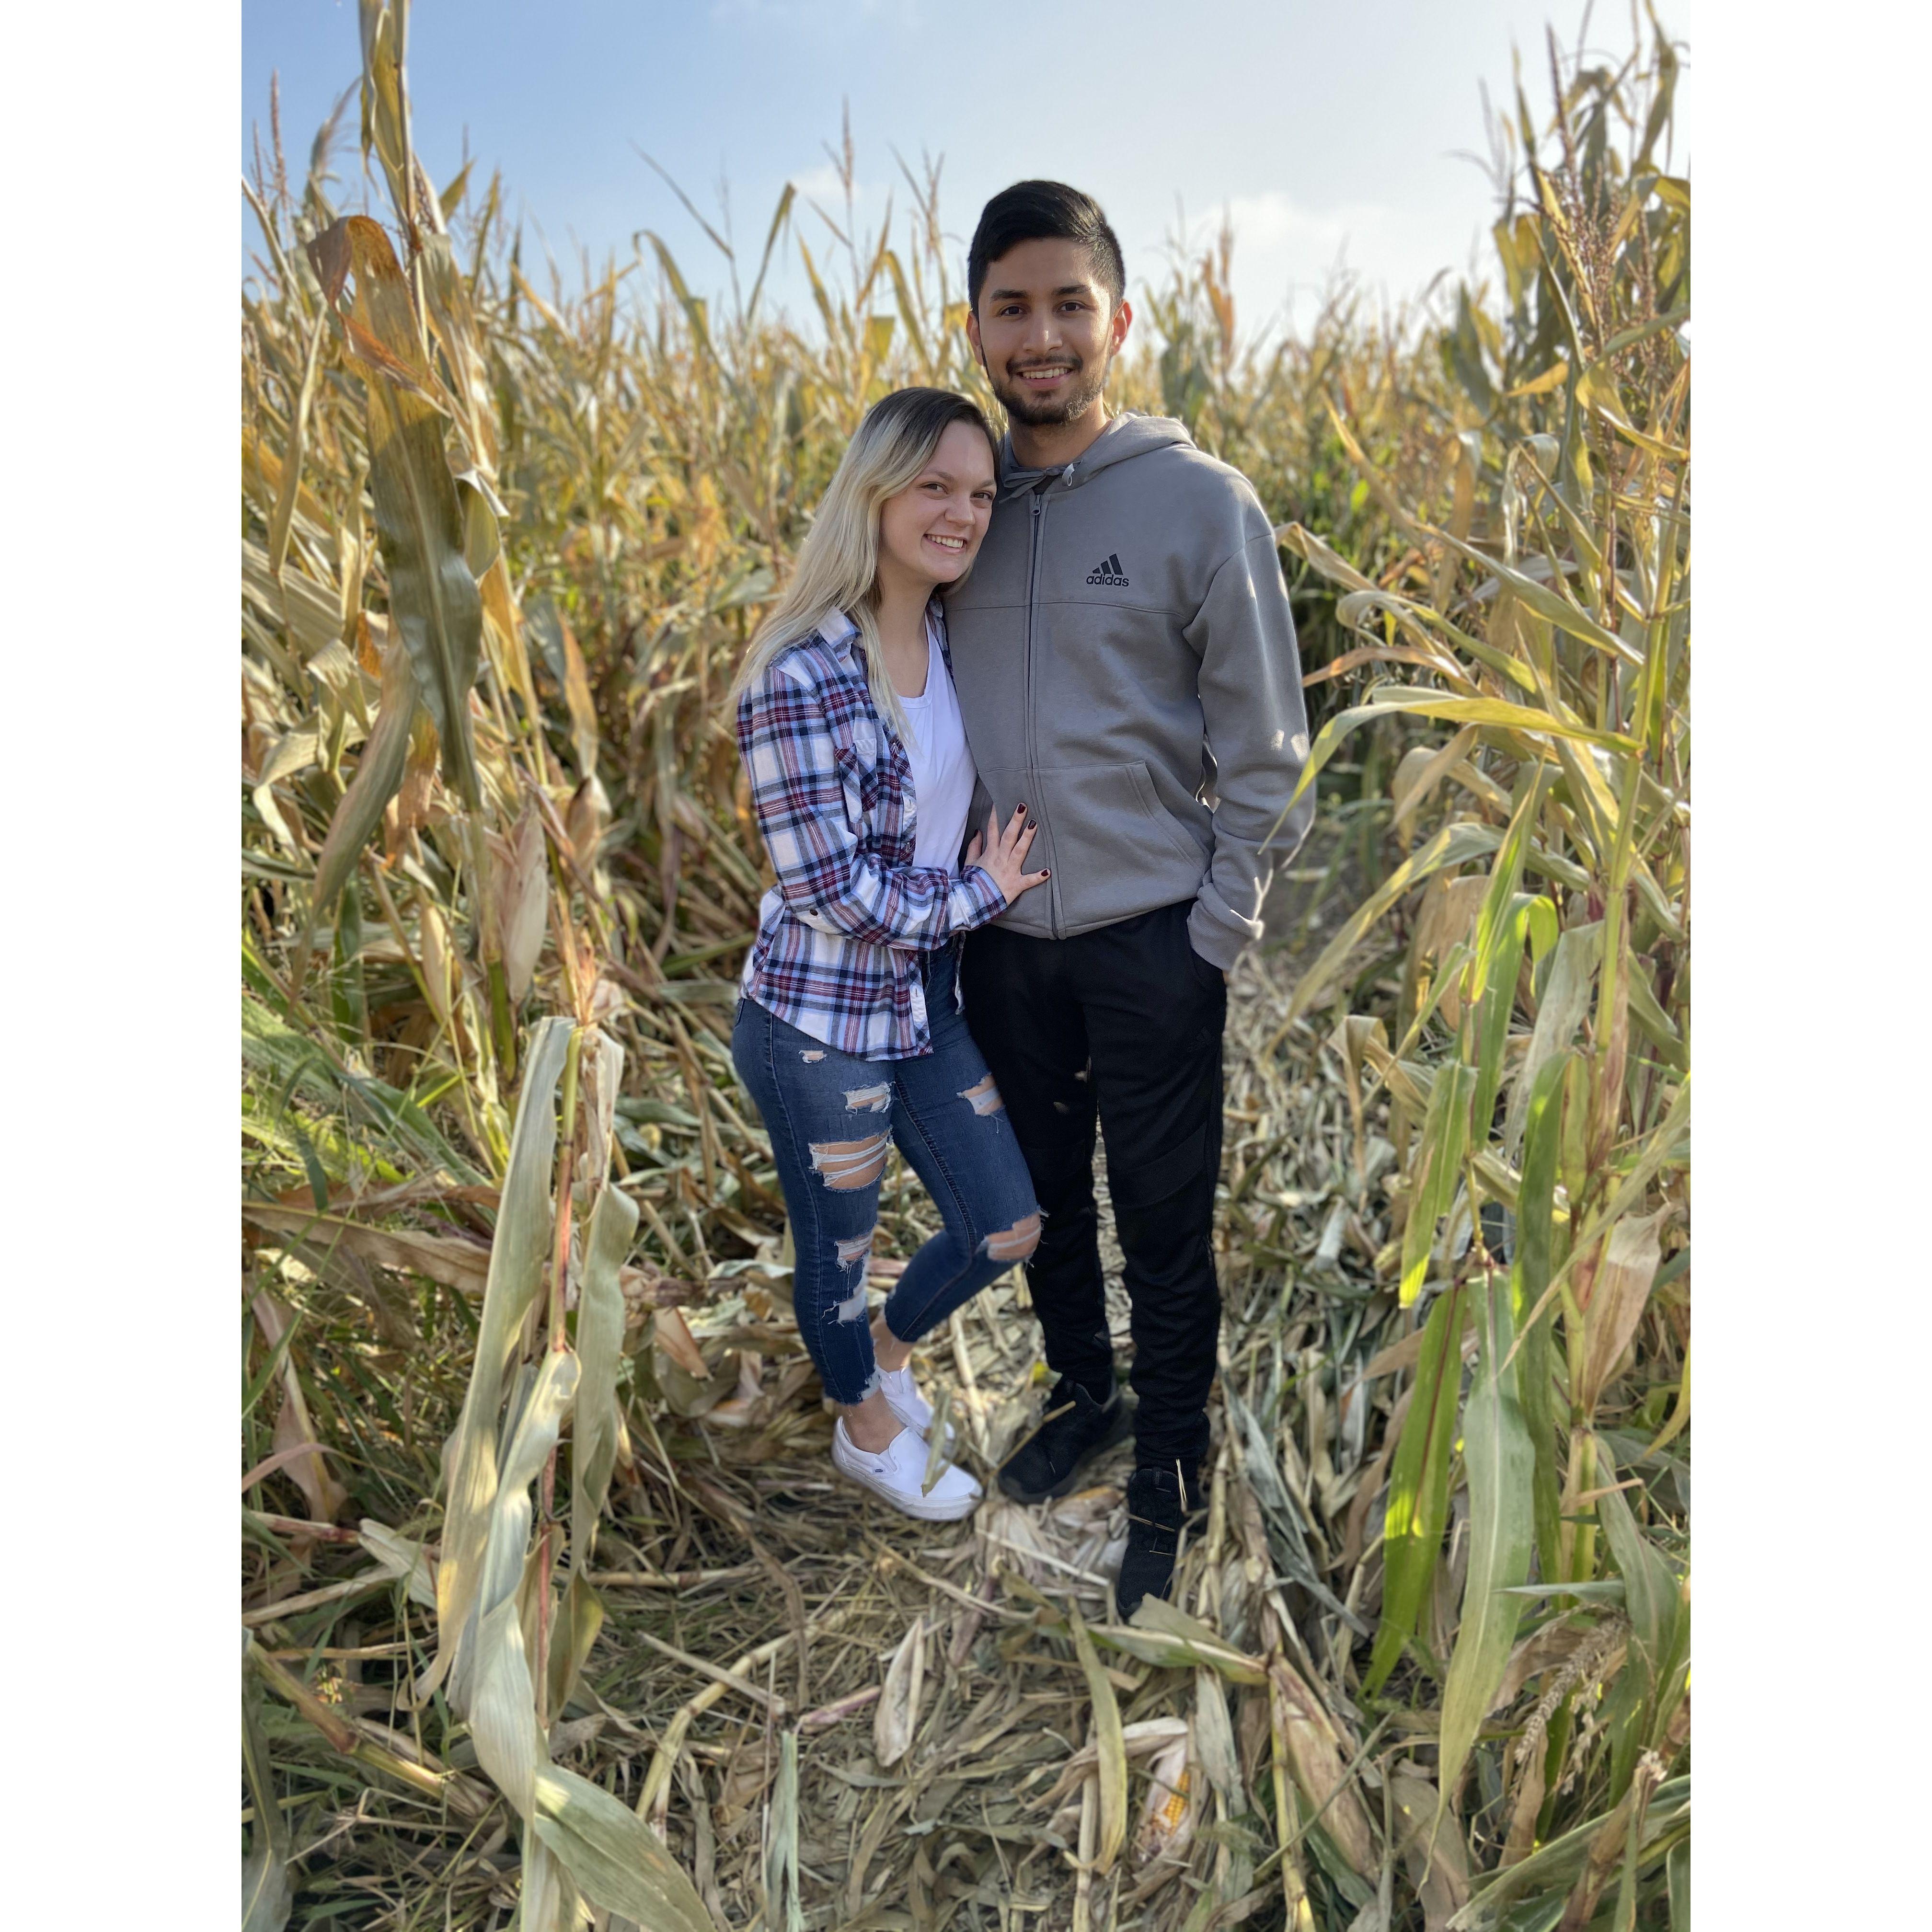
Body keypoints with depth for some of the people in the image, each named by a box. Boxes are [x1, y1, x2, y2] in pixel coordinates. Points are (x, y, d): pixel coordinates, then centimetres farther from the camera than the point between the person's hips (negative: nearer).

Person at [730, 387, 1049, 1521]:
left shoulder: (956, 642, 0)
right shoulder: (800, 680, -23)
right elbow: (831, 889, -22)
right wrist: (980, 892, -13)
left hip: (930, 1004, 7)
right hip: (820, 1028, -7)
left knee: (1009, 1229, 17)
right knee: (840, 1250, 17)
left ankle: (892, 1344, 47)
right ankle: (869, 1428, 46)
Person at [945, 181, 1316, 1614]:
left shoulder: (1202, 501, -9)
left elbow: (1265, 754, -7)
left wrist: (1215, 932, -10)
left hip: (1153, 939, -4)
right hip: (1000, 937, 4)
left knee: (1165, 1227, 9)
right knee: (1045, 1195, 21)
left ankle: (1169, 1478, 32)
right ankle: (1082, 1393, 46)